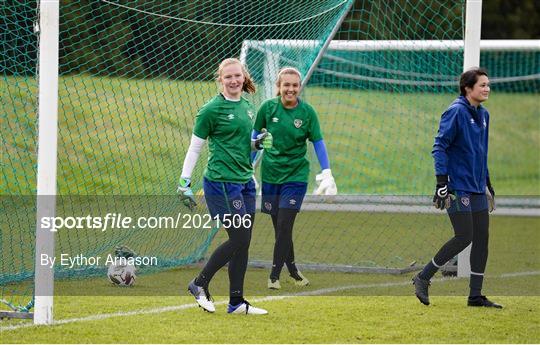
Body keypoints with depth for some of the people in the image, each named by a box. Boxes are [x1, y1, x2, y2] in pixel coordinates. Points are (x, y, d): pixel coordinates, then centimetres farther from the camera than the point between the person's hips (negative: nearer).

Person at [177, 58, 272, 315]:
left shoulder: (247, 106, 13)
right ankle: (200, 284, 4)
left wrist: (259, 143, 3)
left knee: (243, 243, 6)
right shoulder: (212, 110, -9)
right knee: (239, 238, -11)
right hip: (221, 181, -7)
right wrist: (184, 182, -10)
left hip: (245, 180, 8)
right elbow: (195, 148, -6)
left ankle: (236, 302, 12)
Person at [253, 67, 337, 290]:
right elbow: (256, 138, 8)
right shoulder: (268, 108, -4)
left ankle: (274, 275, -4)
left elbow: (318, 142, 0)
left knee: (284, 226, -10)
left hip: (296, 175, -2)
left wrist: (326, 173, -5)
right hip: (270, 174, 2)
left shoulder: (307, 112, -7)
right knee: (279, 228, 7)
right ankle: (292, 270, 23)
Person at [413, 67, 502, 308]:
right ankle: (423, 278, 3)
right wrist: (442, 183, -20)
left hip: (477, 189, 8)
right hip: (458, 187, -8)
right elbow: (440, 146, -15)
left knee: (482, 237, 4)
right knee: (464, 236, -11)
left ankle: (475, 295, 9)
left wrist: (487, 183, 24)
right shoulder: (456, 112, -12)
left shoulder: (483, 115, 14)